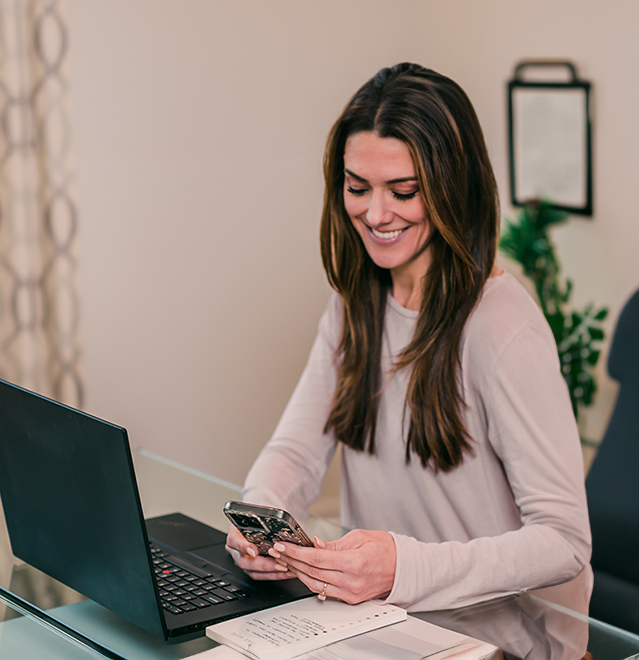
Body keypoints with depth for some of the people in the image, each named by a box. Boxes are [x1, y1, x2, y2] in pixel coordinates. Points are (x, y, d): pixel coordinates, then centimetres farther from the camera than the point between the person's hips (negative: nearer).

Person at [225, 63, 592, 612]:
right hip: (374, 608, 7)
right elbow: (297, 448, 4)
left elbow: (566, 540, -20)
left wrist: (406, 567, -33)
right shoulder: (355, 304, 8)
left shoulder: (505, 329, -17)